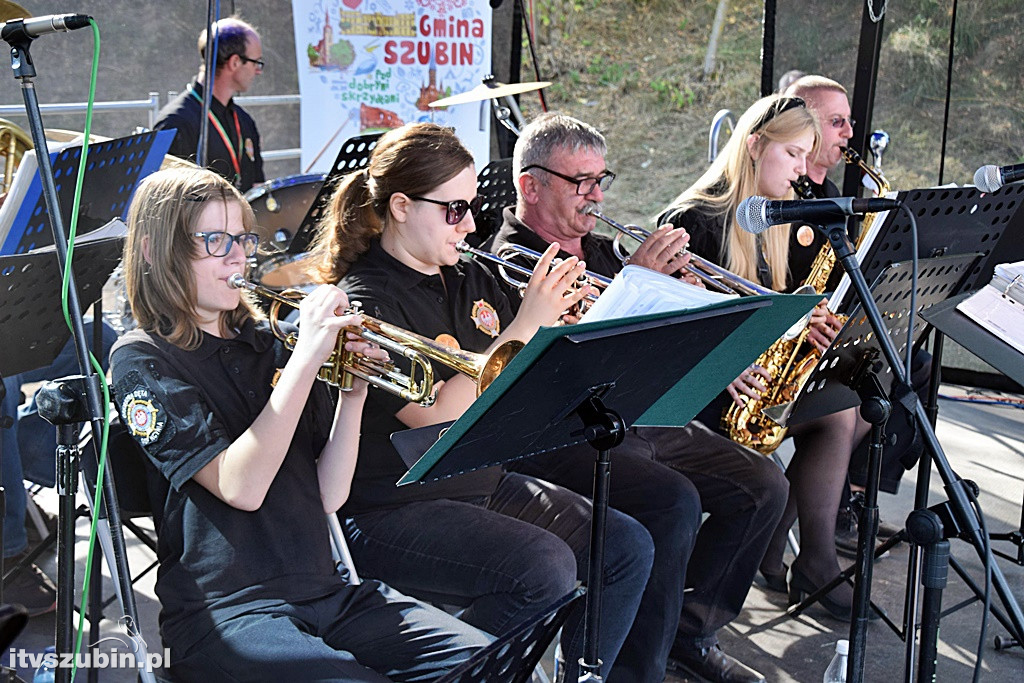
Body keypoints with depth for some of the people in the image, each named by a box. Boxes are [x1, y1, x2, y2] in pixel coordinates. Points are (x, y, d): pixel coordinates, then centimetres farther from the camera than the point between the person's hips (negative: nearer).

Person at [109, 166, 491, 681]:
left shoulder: (266, 345, 14)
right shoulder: (142, 359, -3)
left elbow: (327, 497, 9)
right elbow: (240, 488, -17)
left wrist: (354, 390, -5)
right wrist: (307, 357, -18)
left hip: (328, 593, 6)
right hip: (225, 612, -5)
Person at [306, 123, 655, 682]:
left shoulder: (470, 280, 9)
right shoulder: (365, 299, -15)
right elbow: (436, 416, -24)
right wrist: (524, 325, -22)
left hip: (484, 484, 8)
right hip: (394, 508, -8)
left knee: (626, 546, -6)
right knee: (544, 567, -28)